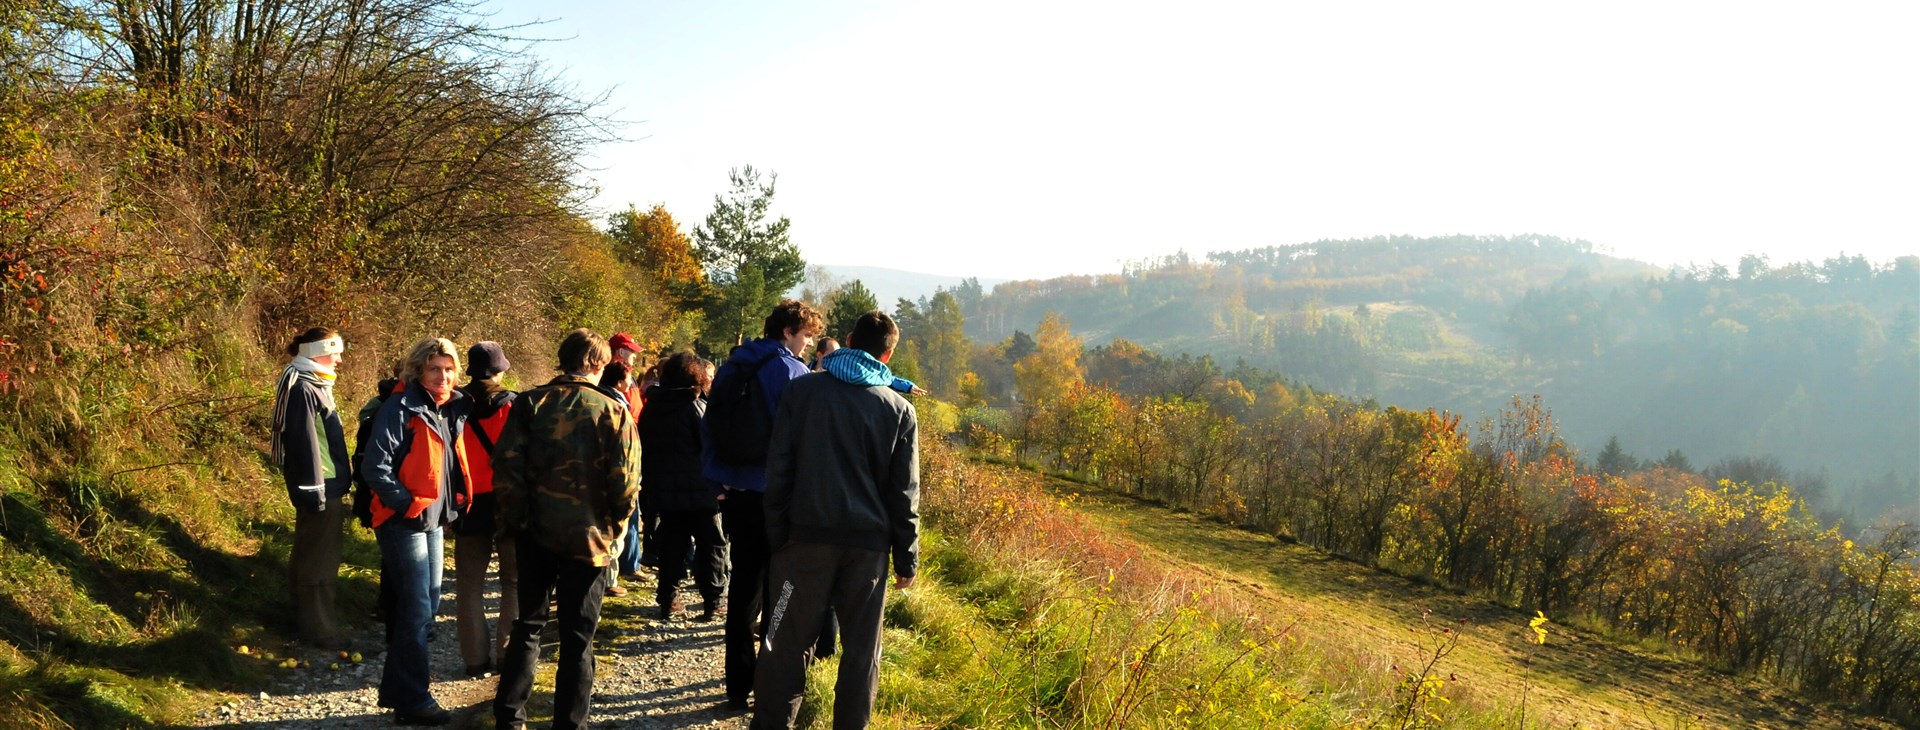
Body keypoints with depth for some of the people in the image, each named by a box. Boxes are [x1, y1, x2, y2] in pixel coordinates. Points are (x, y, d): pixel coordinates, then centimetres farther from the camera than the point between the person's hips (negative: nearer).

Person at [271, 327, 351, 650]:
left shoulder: (313, 386, 15)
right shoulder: (303, 389, -17)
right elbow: (305, 444, -21)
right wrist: (315, 492, -21)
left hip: (326, 486, 10)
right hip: (320, 488, -10)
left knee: (309, 555, 19)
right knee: (319, 560, -2)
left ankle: (307, 616, 31)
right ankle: (319, 628, 6)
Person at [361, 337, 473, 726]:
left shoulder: (453, 409, 9)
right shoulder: (401, 409, -13)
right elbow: (376, 466, -18)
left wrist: (454, 503, 6)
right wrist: (410, 504, -19)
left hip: (435, 520, 8)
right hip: (405, 522, -8)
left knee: (428, 605, 15)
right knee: (416, 610, -5)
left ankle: (398, 686, 30)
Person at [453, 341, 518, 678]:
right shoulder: (513, 405, -8)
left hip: (469, 503, 2)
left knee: (469, 584, 10)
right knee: (515, 581, 9)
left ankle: (476, 659, 10)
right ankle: (508, 654, 5)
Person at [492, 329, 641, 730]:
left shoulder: (530, 403, -1)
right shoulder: (612, 411, -7)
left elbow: (506, 465, -7)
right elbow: (627, 481, -10)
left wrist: (513, 520, 2)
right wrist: (613, 528, 5)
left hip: (535, 532, 2)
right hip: (588, 537, -2)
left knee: (528, 625, 17)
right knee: (578, 637, 7)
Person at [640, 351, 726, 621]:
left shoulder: (652, 407, 8)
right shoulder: (696, 406, -11)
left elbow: (643, 447, 12)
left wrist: (648, 486, 18)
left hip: (664, 489, 5)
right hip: (699, 489, -5)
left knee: (672, 545, 13)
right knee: (711, 545, 4)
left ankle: (667, 601, 10)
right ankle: (712, 601, 1)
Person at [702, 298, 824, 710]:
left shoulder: (731, 367, 8)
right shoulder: (792, 372, -11)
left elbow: (708, 425, 10)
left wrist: (715, 477, 14)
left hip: (736, 492, 5)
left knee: (744, 582, 11)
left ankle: (739, 685, 13)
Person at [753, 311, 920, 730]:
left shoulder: (803, 390, 1)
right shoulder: (899, 409, 3)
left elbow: (778, 468, -1)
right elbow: (904, 494, 4)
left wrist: (776, 535, 4)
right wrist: (906, 559, 9)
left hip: (808, 537, 0)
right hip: (868, 542, 1)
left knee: (788, 643, 6)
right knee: (862, 648, 9)